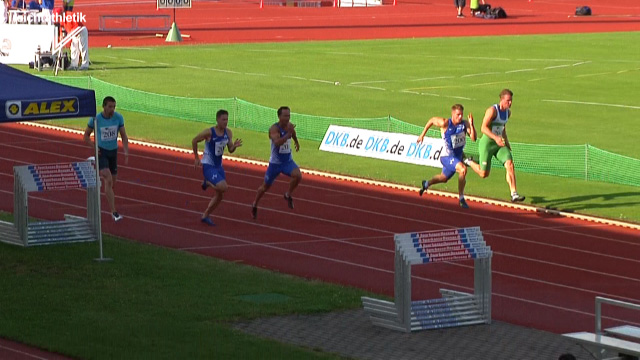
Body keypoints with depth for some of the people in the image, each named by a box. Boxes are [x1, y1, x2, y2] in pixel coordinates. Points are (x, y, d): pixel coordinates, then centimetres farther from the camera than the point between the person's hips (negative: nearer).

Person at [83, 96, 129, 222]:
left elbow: (124, 136, 0)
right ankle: (114, 212, -20)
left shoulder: (118, 118, -6)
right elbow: (86, 135, 0)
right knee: (109, 181, -19)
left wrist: (126, 152, -14)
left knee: (112, 182, 13)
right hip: (101, 152, -5)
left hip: (113, 152, 5)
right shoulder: (95, 119, -14)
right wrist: (94, 147, -15)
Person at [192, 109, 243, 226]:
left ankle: (205, 216, 25)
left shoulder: (228, 132, -1)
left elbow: (230, 150, 6)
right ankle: (208, 182, 7)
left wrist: (235, 145, -17)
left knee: (219, 195, 10)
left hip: (219, 166, 7)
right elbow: (194, 141, -4)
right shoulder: (209, 132, -18)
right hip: (208, 166, -7)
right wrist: (197, 158, 0)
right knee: (222, 187, -24)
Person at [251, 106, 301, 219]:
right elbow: (277, 142, -42)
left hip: (288, 161, 4)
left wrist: (296, 142, 38)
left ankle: (288, 195, 1)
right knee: (266, 186, 11)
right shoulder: (274, 128, -24)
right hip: (275, 162, -4)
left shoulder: (290, 126, -4)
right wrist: (288, 134, -52)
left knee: (298, 176, -25)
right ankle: (255, 205, 37)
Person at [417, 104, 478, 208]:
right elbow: (432, 120, 1)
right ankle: (461, 198, -22)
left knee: (444, 178, 26)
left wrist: (471, 125, -32)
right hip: (447, 156, -6)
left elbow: (473, 138, -18)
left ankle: (426, 184, 55)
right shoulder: (445, 123, -18)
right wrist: (422, 135, 7)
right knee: (463, 169, -31)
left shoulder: (465, 124, -8)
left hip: (458, 156, 6)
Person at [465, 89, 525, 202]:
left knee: (510, 164, -16)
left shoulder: (508, 112, 7)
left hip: (499, 144, 6)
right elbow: (484, 128, -22)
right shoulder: (492, 110, -17)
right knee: (484, 174, -1)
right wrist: (496, 138, -34)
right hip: (487, 143, -6)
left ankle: (514, 194, -18)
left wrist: (507, 143, 20)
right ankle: (469, 162, 31)